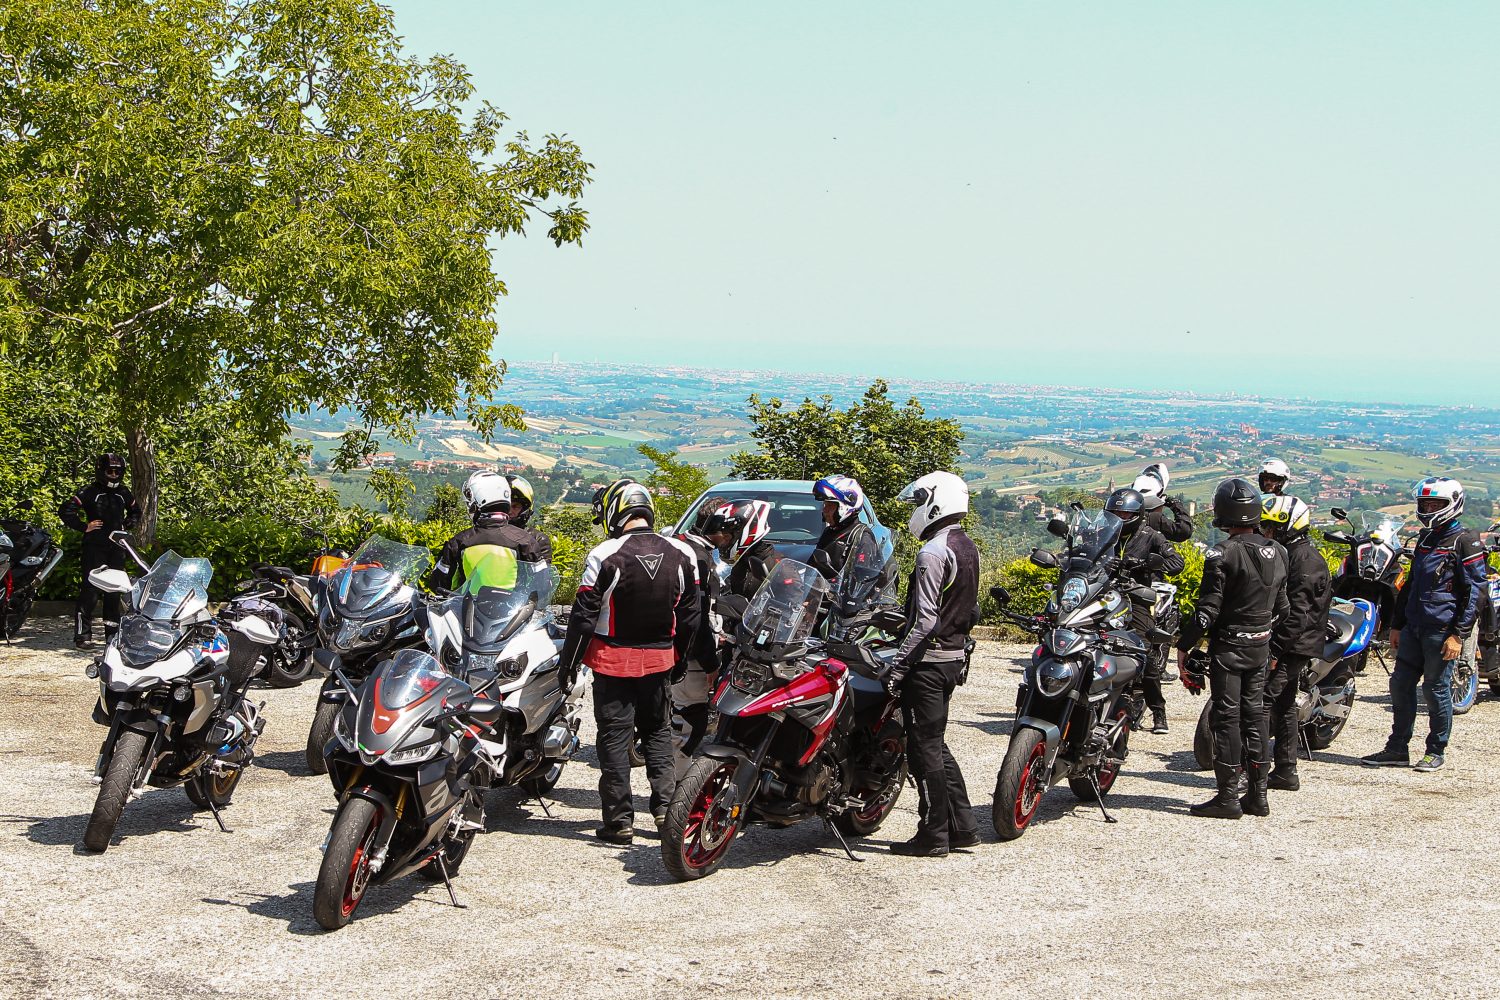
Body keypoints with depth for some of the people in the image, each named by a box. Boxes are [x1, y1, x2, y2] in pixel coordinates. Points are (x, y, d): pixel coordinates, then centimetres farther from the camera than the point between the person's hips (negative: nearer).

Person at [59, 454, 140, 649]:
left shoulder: (124, 493, 13)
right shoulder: (89, 492, -4)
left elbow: (135, 512, 30)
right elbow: (65, 510, -9)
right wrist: (84, 527, -10)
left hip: (117, 547, 6)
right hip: (95, 547, -6)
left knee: (115, 590, 9)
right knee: (90, 590, -10)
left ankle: (112, 632, 19)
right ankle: (83, 635, -9)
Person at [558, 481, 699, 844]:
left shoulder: (605, 555, -15)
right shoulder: (681, 554, -1)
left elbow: (584, 615, -11)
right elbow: (689, 614, 7)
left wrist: (568, 661, -1)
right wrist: (680, 656, 20)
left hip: (613, 661, -4)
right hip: (660, 659, 4)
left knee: (614, 738, 3)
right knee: (658, 732, 17)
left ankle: (619, 820, 2)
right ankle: (666, 807, 10)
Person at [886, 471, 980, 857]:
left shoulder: (933, 553, -17)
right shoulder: (968, 548, 12)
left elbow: (925, 620, -22)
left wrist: (898, 664, -19)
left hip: (929, 660, -9)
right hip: (955, 657, 9)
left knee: (924, 747, -3)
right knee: (935, 744, 16)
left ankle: (933, 835, 1)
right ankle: (963, 826, 17)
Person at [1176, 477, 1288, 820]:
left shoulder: (1222, 554, -16)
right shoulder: (1277, 553, 6)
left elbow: (1208, 609, -18)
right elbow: (1281, 607, 14)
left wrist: (1183, 646, -11)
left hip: (1228, 646, -7)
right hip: (1261, 647, 7)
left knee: (1226, 718, -3)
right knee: (1254, 715, 12)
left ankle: (1227, 797, -2)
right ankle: (1258, 795, 15)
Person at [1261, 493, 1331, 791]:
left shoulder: (1305, 560, -15)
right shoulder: (1292, 554, 17)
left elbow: (1297, 613, -22)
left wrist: (1276, 650, -25)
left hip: (1294, 646, -11)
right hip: (1292, 647, 11)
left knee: (1262, 702, -14)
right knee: (1283, 707, 12)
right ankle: (1285, 772, 17)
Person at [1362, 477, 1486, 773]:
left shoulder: (1465, 542, -8)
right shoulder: (1425, 538, 17)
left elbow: (1473, 593, -11)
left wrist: (1458, 635, -16)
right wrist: (1397, 624, 21)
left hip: (1442, 631, -8)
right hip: (1414, 628, 8)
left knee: (1437, 690, 0)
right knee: (1401, 685, 7)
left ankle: (1436, 751, 12)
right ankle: (1397, 749, 14)